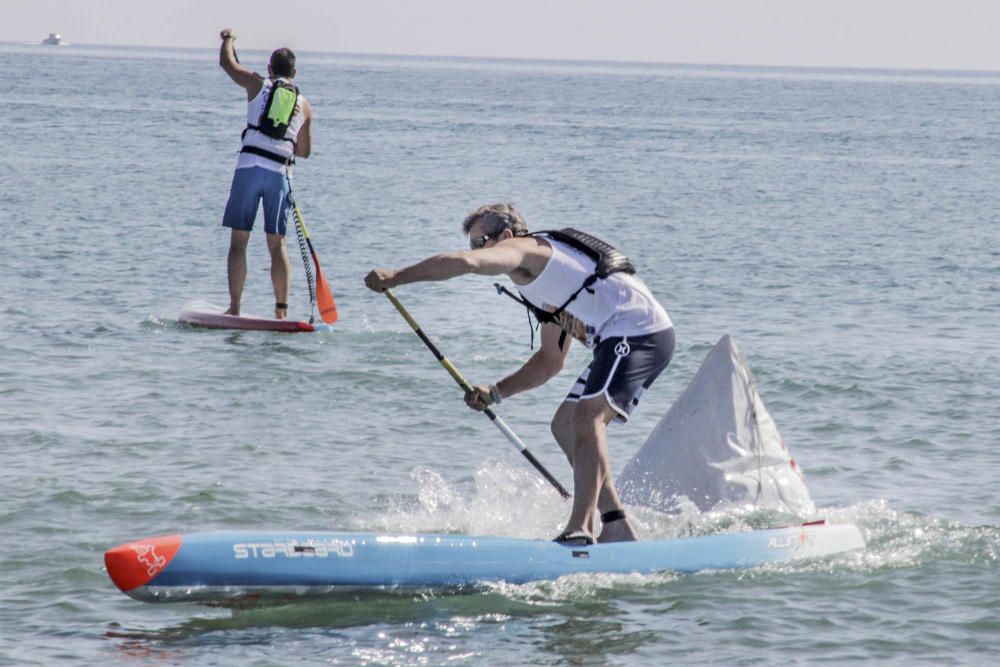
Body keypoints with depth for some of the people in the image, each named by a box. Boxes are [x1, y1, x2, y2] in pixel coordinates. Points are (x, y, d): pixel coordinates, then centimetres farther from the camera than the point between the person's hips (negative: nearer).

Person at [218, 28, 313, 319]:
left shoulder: (259, 85, 5)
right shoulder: (303, 104, 14)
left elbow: (226, 62, 15)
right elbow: (305, 151, 20)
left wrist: (228, 38, 35)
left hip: (250, 166, -2)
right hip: (279, 173, 2)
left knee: (238, 240, 1)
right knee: (277, 244, 8)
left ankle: (234, 308, -4)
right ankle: (281, 311, 1)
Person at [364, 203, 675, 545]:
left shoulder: (524, 248, -3)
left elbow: (463, 261, -22)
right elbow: (550, 361, 31)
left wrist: (394, 277, -16)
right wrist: (496, 392, 23)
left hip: (639, 333, -10)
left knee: (586, 417, -23)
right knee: (565, 425, 14)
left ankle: (581, 528, -31)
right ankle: (617, 528, 12)